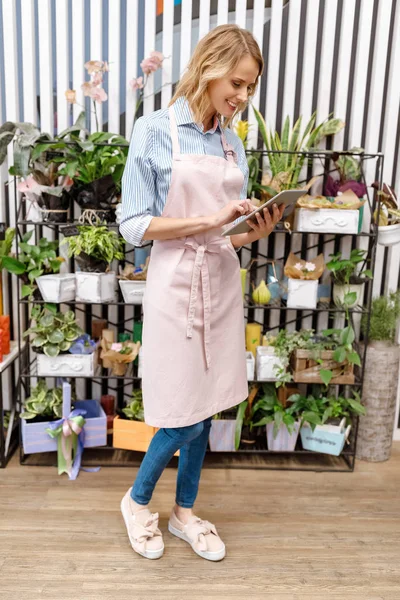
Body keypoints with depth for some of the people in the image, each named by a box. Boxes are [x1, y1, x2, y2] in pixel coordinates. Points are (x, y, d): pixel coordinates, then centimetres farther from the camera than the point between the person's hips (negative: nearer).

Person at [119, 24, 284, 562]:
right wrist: (208, 220, -18)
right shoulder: (155, 130, -7)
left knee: (206, 410, 13)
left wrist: (253, 233, -8)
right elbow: (134, 226, -11)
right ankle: (137, 501, 31)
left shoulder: (233, 143, 10)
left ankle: (185, 512, 35)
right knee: (185, 416, 1)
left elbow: (229, 231, 13)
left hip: (223, 282, 6)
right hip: (177, 282, -6)